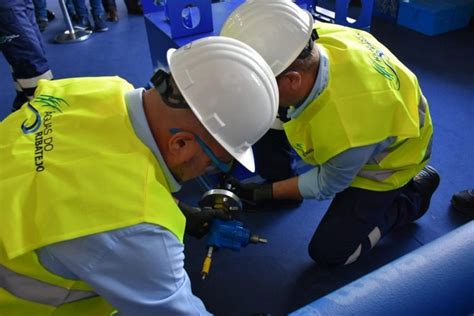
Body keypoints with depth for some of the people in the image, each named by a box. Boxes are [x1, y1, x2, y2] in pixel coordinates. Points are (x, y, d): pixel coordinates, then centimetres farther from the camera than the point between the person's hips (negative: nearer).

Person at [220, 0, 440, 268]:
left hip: (384, 164, -6)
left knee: (327, 252, 0)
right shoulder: (309, 38, -30)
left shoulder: (347, 131, -45)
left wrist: (266, 192, -13)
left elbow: (327, 186, -21)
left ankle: (413, 195, 11)